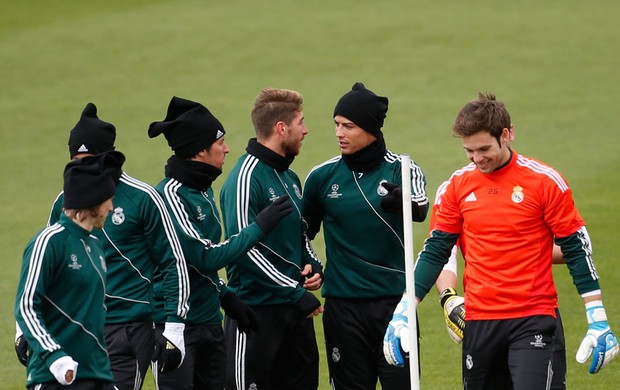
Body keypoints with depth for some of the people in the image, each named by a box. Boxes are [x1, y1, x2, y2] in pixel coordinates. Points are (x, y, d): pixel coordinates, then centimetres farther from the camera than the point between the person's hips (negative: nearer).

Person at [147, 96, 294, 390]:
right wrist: (259, 227, -15)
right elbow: (204, 257, -20)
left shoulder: (204, 189, 12)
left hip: (209, 321, 9)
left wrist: (225, 297, 8)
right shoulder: (171, 194, -16)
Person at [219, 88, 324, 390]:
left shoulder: (290, 178, 14)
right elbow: (244, 246, -21)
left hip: (295, 308, 9)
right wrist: (296, 292, -20)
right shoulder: (246, 177, -15)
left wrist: (313, 265, 3)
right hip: (256, 309, -9)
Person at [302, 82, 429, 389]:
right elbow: (304, 232, 19)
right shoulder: (323, 176, 4)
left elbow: (421, 209, -26)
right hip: (343, 304, 2)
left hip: (393, 299, -2)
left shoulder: (401, 169, -4)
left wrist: (403, 203, -48)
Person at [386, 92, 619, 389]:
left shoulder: (545, 181, -5)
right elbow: (435, 251, 11)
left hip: (532, 319, -4)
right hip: (479, 320, 4)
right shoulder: (458, 185, 5)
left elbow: (576, 250, -2)